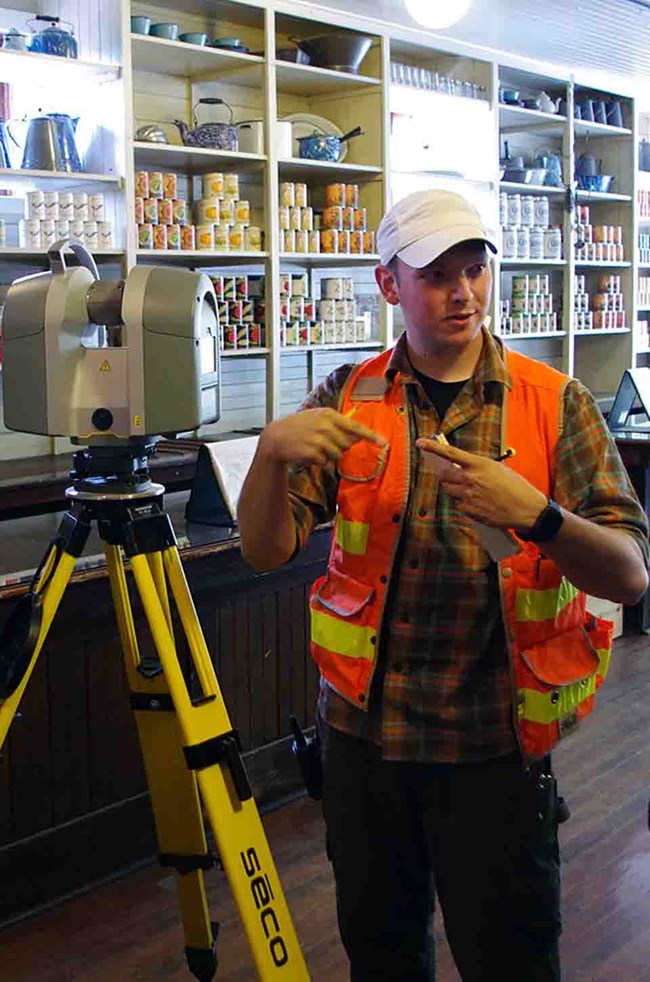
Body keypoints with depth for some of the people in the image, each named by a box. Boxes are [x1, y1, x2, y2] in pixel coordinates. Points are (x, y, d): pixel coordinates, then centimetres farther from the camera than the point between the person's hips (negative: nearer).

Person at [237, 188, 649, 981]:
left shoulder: (556, 405, -5)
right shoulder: (347, 401, 0)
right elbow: (265, 551, -6)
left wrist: (537, 517, -30)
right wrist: (273, 454, -25)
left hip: (494, 745, -2)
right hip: (362, 733, 2)